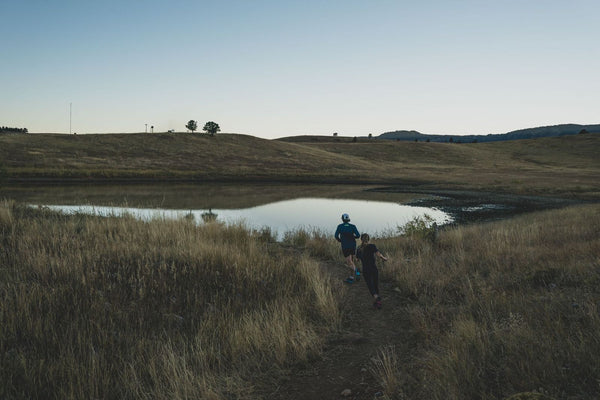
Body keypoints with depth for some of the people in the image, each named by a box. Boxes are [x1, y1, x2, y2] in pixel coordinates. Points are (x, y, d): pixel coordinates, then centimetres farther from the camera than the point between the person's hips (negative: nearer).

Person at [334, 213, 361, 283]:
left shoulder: (340, 226, 1)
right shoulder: (352, 226, 3)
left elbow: (336, 236, -6)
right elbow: (358, 235, -6)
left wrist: (340, 240, 14)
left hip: (345, 247, -3)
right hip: (353, 246, 3)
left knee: (349, 263, -2)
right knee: (351, 261, 17)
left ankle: (356, 271, -27)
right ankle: (351, 277, 15)